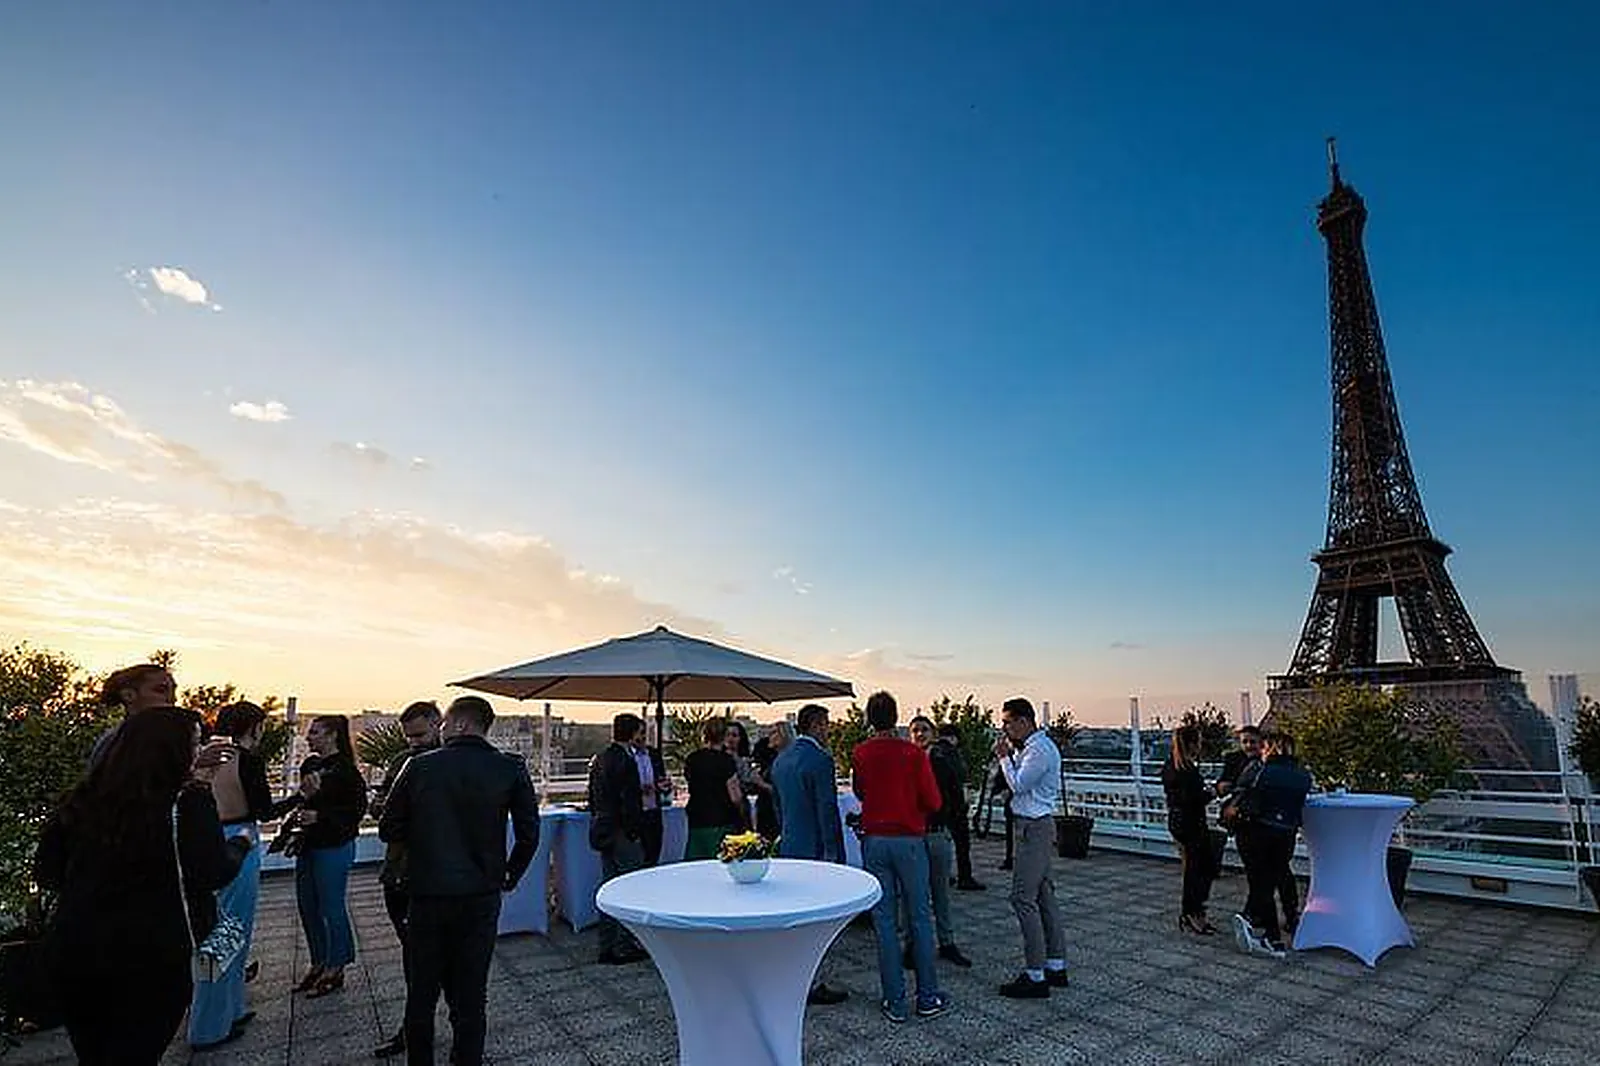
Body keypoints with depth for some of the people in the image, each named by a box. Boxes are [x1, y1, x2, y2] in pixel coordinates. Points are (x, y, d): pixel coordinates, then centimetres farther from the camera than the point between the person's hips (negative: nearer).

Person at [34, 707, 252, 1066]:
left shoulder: (83, 799, 3)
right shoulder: (188, 800, -15)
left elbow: (47, 872, 12)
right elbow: (214, 873, -17)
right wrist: (239, 846, 2)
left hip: (71, 952, 6)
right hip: (153, 958, -6)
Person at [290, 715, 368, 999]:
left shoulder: (345, 769, -15)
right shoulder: (309, 765, 8)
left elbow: (358, 808, -17)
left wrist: (320, 816, -22)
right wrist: (298, 817, 2)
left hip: (334, 847, -8)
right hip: (308, 845, 8)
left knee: (331, 908, 2)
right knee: (307, 907, 16)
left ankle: (335, 969, 17)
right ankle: (318, 964, 31)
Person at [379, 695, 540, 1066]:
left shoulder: (419, 766, -8)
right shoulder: (511, 769, -8)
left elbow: (388, 830, -1)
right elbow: (529, 833, -7)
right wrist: (510, 875, 9)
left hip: (427, 895, 0)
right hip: (481, 896, 0)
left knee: (421, 993, 18)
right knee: (471, 996, 12)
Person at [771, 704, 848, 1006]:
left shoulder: (780, 759, 9)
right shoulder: (820, 760, -18)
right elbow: (828, 810, -18)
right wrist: (834, 853, -14)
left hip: (788, 847, 8)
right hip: (814, 849, -8)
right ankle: (811, 986, 11)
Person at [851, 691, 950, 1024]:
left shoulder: (859, 754, -3)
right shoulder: (914, 753, -11)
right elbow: (933, 802, -8)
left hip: (874, 841, 2)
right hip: (909, 840, -2)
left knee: (884, 922, 8)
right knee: (919, 918, 10)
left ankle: (895, 1002, 15)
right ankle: (928, 998, 19)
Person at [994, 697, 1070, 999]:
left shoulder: (1040, 749, -18)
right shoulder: (1029, 747, 13)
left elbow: (1018, 785, -19)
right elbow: (1017, 784, 16)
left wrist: (1004, 756, -10)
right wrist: (1009, 754, 4)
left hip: (1035, 828, -10)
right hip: (1033, 826, 10)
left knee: (1023, 898, -8)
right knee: (1044, 896, 15)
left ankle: (1035, 975, -2)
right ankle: (1056, 966, 24)